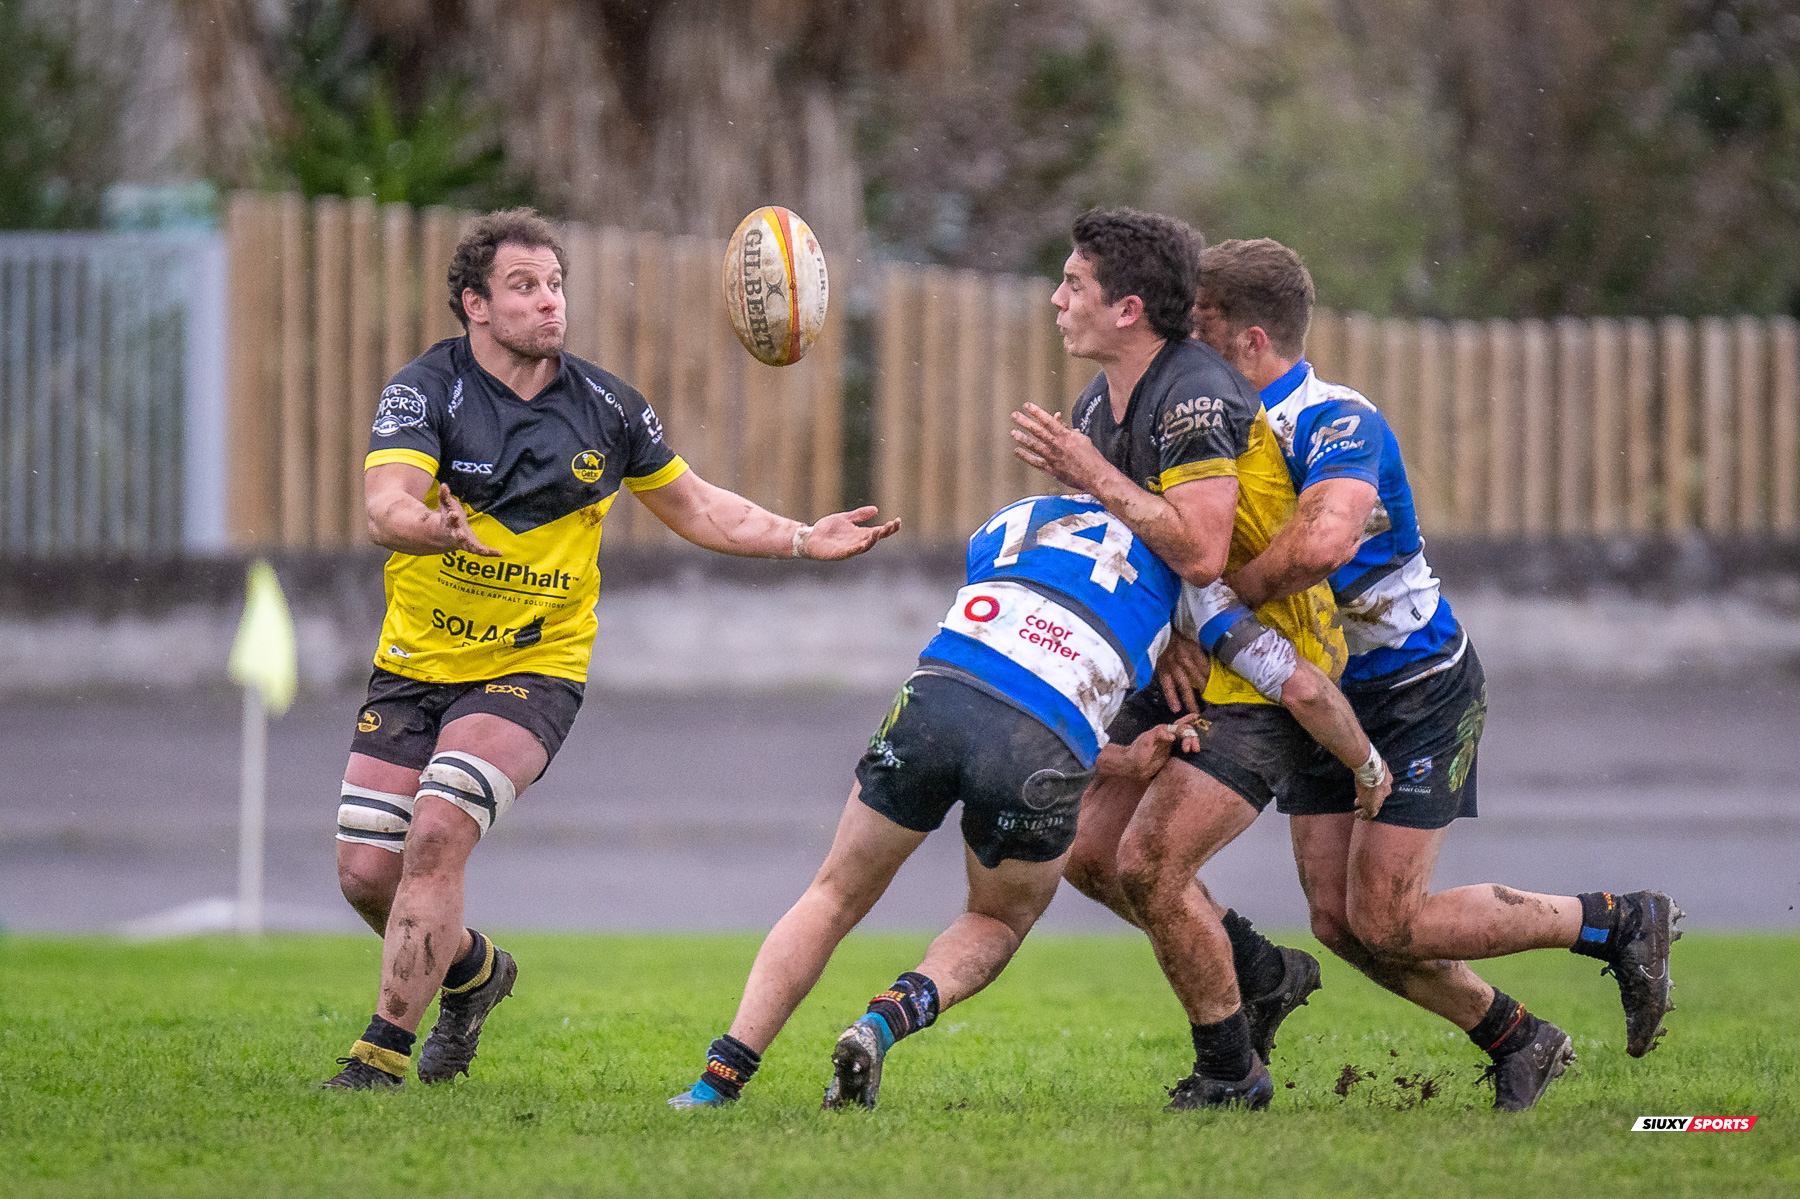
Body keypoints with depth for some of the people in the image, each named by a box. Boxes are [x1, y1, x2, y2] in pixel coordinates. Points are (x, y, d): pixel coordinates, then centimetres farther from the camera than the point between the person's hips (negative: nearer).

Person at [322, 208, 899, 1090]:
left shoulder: (605, 407, -1)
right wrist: (434, 529, -51)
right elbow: (385, 506, -28)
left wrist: (803, 539, 2)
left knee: (436, 835, -23)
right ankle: (472, 970, 31)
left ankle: (385, 1051, -14)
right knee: (365, 872, -1)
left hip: (533, 669, -1)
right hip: (414, 663, 1)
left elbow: (695, 507, 14)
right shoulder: (425, 392, -11)